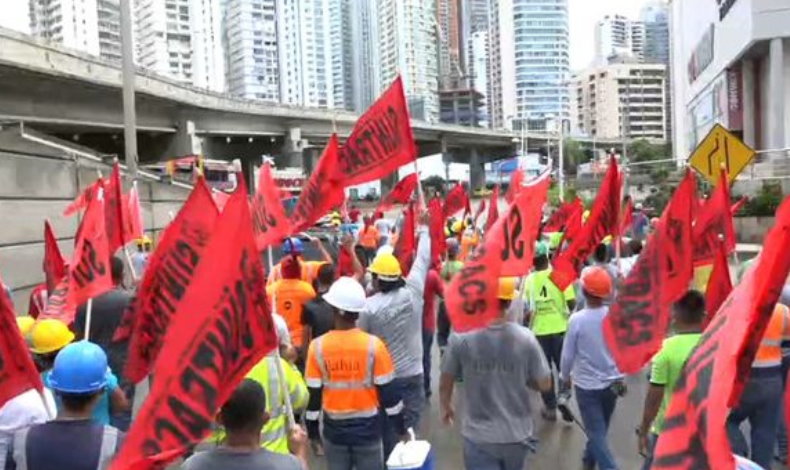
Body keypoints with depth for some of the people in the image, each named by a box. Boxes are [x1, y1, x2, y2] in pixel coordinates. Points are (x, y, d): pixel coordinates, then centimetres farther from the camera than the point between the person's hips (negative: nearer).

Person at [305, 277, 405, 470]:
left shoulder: (318, 346, -13)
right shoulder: (373, 345, -16)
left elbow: (313, 393, -5)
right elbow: (388, 391, -10)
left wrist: (312, 429, 9)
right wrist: (400, 427, 4)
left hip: (334, 429, 1)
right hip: (368, 428, -1)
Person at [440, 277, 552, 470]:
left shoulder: (461, 337, -17)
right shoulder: (525, 338, -15)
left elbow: (445, 383, -4)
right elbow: (544, 385, -5)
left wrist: (446, 407, 16)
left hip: (479, 437, -2)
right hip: (517, 434, 2)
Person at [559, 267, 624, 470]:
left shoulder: (577, 320, -20)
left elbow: (568, 354, -11)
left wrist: (565, 377, 7)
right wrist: (620, 377, 15)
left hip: (587, 385, -5)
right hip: (611, 383, 5)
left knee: (596, 433, 3)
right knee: (600, 429, 24)